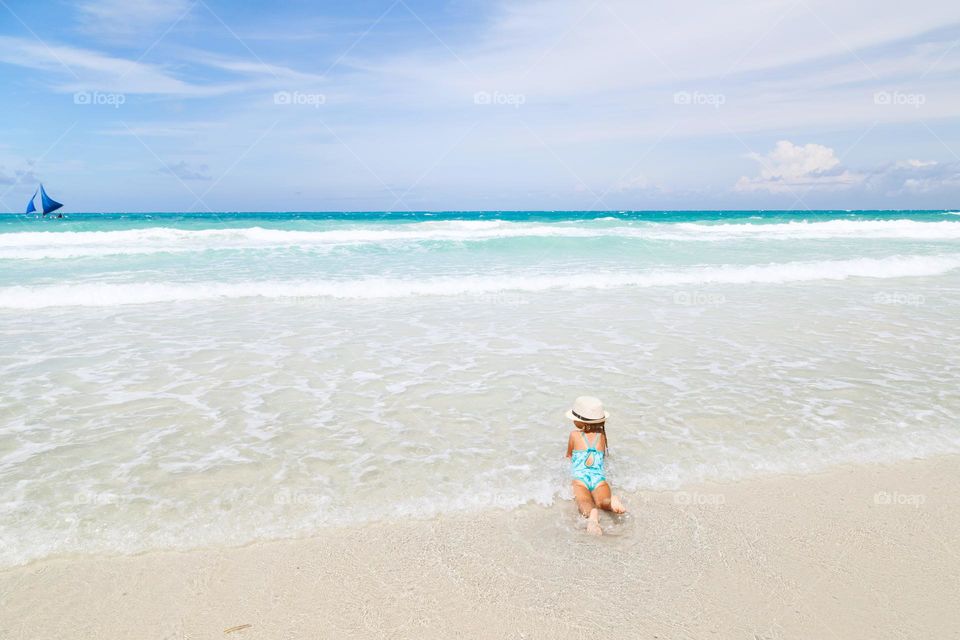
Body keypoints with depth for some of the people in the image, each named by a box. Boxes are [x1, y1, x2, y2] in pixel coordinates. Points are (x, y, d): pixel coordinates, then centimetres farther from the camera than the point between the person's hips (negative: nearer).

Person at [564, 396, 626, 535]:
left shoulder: (574, 435, 21)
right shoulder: (602, 435, 27)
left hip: (580, 478, -2)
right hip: (599, 478, 2)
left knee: (585, 503, -30)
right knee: (604, 501, -25)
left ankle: (593, 514, -65)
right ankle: (612, 499, -61)